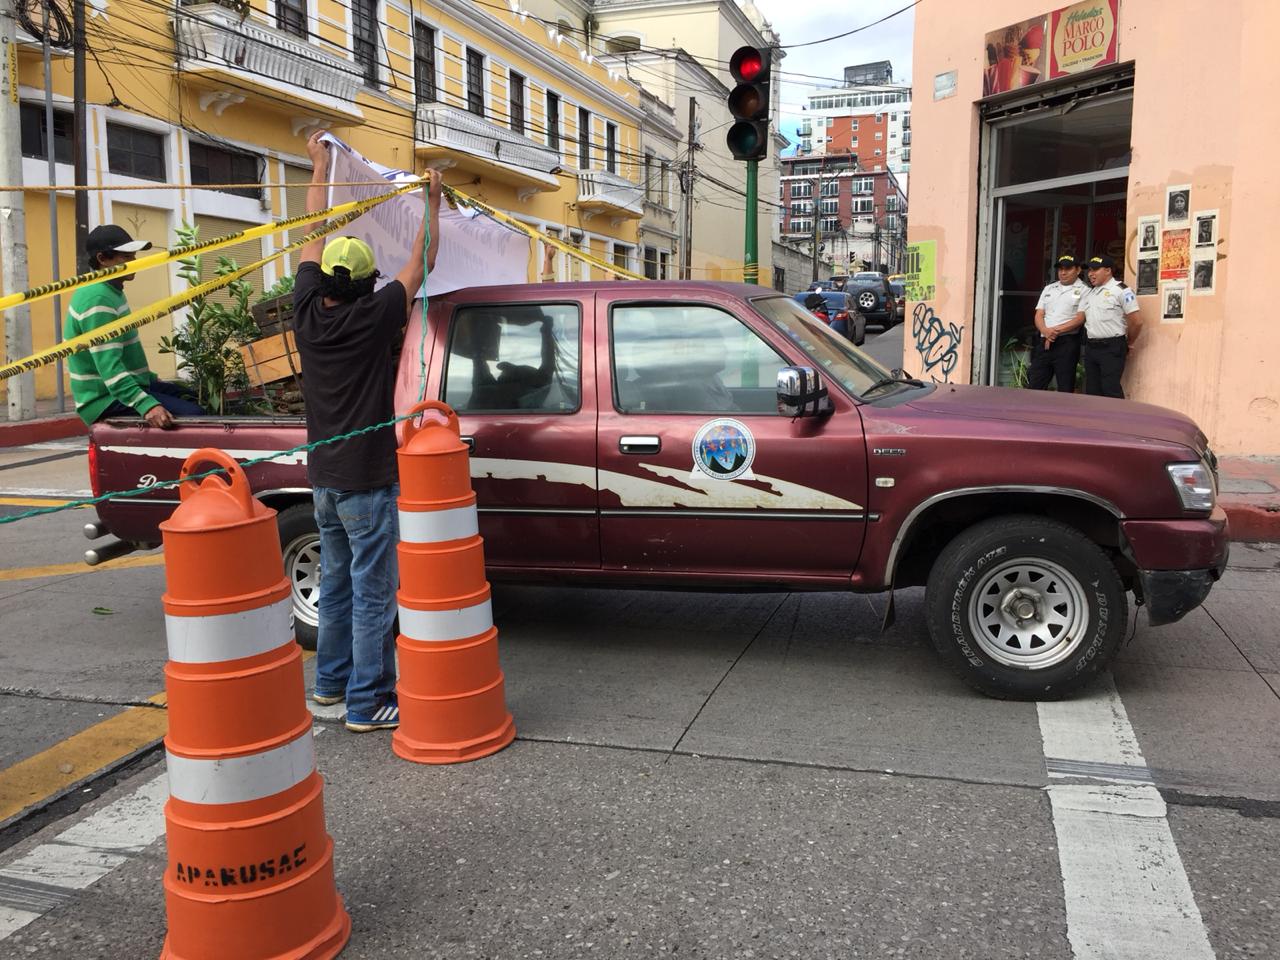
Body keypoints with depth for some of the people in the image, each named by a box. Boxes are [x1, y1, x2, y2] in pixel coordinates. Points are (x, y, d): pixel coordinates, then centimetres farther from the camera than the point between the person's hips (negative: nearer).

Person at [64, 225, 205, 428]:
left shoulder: (110, 291, 11)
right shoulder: (98, 299, -21)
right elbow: (109, 367, -31)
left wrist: (152, 379, 27)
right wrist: (146, 405, -42)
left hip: (122, 388, 11)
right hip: (107, 399, -11)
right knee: (192, 414, -23)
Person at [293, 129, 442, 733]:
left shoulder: (308, 312, -1)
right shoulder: (372, 317, -15)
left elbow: (314, 239, 13)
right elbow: (422, 262, -2)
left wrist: (320, 169, 23)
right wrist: (432, 202, 10)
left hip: (325, 478, 7)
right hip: (367, 479, -7)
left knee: (337, 582, 19)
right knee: (373, 593, -2)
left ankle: (331, 679, 32)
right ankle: (367, 704, 3)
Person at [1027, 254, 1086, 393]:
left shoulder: (1083, 291, 0)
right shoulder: (1049, 289, 18)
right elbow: (1039, 315, 10)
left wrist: (1056, 330, -14)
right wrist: (1046, 332, -10)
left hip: (1067, 343, -5)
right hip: (1044, 342, 6)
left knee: (1065, 389, -1)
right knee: (1034, 386, 4)